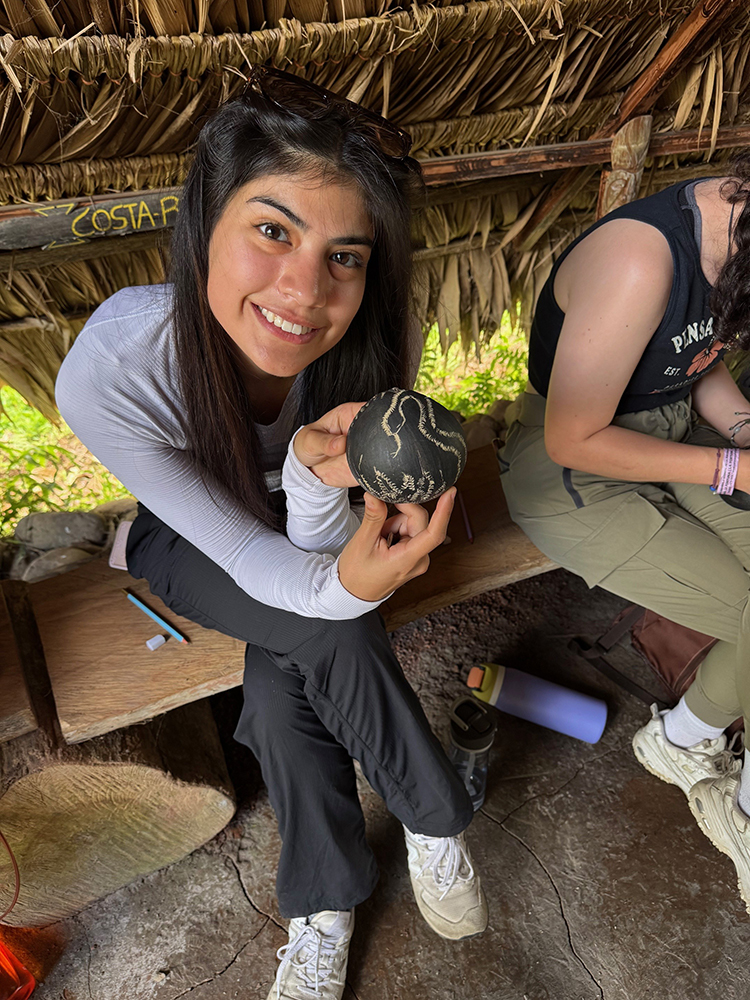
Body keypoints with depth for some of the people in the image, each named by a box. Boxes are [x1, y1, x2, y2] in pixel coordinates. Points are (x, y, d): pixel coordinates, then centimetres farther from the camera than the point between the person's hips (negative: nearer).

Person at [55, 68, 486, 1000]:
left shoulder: (369, 344, -30)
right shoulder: (108, 376, -37)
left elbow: (314, 546, -23)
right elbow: (242, 550, -29)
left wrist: (318, 476, -46)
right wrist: (341, 588, -50)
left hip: (308, 521, 2)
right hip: (189, 539, -1)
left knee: (281, 680, -23)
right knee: (328, 636, -27)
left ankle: (321, 907, 7)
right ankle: (438, 823, 1)